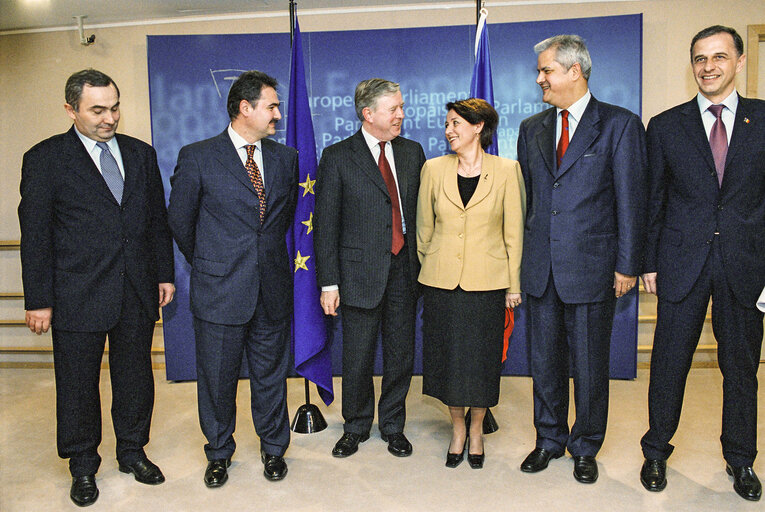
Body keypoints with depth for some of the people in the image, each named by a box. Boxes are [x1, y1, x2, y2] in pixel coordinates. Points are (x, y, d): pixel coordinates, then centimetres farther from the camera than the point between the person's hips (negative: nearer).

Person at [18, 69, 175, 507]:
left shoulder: (141, 154, 8)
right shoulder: (45, 159, -3)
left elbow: (158, 221, 12)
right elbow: (36, 235, -4)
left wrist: (165, 274, 9)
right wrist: (38, 300, -6)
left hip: (138, 292, 4)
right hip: (78, 297, -3)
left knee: (136, 376, 14)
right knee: (78, 384, 9)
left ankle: (132, 452, 34)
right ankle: (83, 467, 29)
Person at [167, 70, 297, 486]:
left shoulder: (285, 158, 6)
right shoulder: (197, 157, -5)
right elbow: (179, 221, 3)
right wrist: (207, 264, 12)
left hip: (273, 291, 3)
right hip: (219, 292, -3)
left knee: (271, 374, 15)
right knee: (217, 378, 11)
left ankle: (273, 448, 35)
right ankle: (219, 452, 34)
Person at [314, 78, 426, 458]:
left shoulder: (412, 152, 9)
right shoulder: (337, 157, -3)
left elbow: (420, 211, 11)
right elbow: (326, 224, -4)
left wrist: (423, 264, 5)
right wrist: (329, 283, -8)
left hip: (404, 269, 4)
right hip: (361, 271, -3)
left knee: (401, 353, 11)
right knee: (357, 357, 7)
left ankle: (393, 426, 32)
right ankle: (356, 427, 30)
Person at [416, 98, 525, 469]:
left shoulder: (507, 170, -1)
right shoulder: (433, 169, 3)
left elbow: (514, 231, 1)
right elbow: (424, 226, 10)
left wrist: (514, 283, 1)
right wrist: (427, 268, 12)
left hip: (486, 282, -1)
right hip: (441, 281, 2)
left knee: (481, 358, 6)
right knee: (447, 356, 8)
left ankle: (476, 429, 30)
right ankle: (457, 429, 30)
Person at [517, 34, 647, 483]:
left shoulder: (620, 125, -3)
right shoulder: (532, 129, 11)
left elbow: (631, 201, -5)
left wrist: (627, 265, -7)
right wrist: (526, 255, 10)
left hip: (592, 267, -4)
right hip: (541, 269, 4)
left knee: (590, 365, 8)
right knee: (545, 360, 14)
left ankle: (585, 447, 28)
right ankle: (549, 439, 32)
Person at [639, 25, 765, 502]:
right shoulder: (665, 126, 5)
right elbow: (654, 200, 5)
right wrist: (649, 262, 2)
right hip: (682, 262, 0)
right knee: (669, 363, 6)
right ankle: (656, 451, 25)